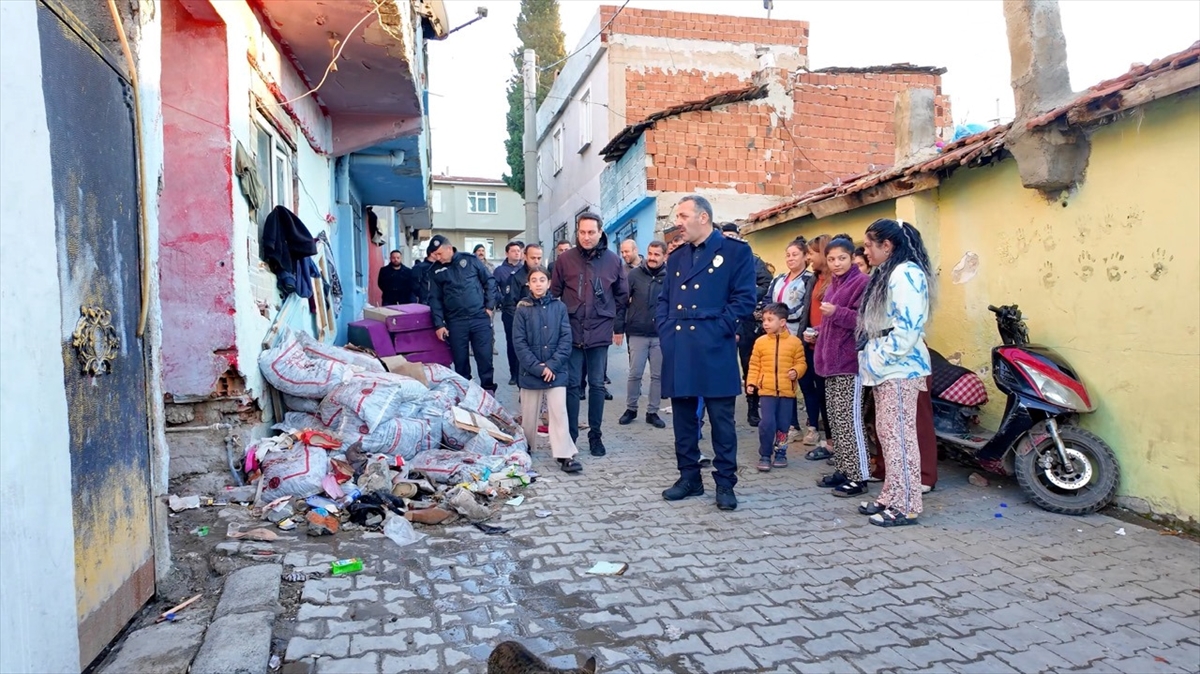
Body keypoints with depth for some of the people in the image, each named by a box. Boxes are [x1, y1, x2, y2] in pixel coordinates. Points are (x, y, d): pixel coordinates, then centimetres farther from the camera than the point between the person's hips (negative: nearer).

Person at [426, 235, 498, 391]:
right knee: (460, 359, 7)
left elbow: (489, 282, 6)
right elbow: (435, 299, 6)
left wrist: (489, 306, -1)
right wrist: (439, 324, -1)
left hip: (480, 318, -1)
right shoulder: (436, 271, 5)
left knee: (485, 356, 2)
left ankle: (488, 389, 16)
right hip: (455, 322, 2)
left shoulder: (470, 260, 1)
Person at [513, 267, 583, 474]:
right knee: (529, 414, 12)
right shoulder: (522, 309, -1)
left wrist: (552, 365, -12)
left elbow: (566, 339, -3)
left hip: (556, 371, 0)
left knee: (559, 412, -4)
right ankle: (525, 449, 29)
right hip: (530, 371, 0)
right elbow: (519, 342, -5)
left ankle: (565, 455, -3)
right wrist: (537, 367, -13)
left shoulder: (559, 307, 1)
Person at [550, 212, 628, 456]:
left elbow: (622, 296, 10)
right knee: (572, 384, 3)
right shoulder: (565, 259, -1)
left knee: (597, 385, 8)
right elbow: (554, 294, 6)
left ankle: (595, 435, 19)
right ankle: (570, 435, 13)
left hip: (600, 333, 1)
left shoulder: (613, 260, 1)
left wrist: (619, 327, 10)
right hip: (572, 332, 0)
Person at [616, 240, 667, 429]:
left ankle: (652, 412, 19)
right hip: (637, 334, -1)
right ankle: (631, 409, 20)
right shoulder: (635, 274, -4)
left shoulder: (669, 277, -2)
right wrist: (619, 328, -8)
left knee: (658, 375, 8)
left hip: (661, 335, 1)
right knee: (635, 374, 5)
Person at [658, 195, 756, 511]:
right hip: (678, 351, 5)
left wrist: (717, 329, -12)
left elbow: (744, 300, -6)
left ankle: (725, 483, 12)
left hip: (714, 351, -5)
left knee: (721, 420, 1)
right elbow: (664, 299, 19)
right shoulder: (676, 257, 18)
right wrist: (665, 329, 3)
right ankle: (689, 477, 23)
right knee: (683, 419, 11)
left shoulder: (736, 251, 1)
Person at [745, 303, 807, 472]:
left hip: (787, 391, 1)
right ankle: (765, 455, 6)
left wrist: (796, 371, -15)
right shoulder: (760, 342, 2)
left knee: (783, 424, 9)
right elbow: (754, 365, 5)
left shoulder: (794, 342, 0)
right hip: (766, 390, -1)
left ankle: (780, 453, 26)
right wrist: (751, 382, -5)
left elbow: (801, 362, 5)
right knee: (767, 423, -9)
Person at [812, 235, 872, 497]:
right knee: (835, 419, 12)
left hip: (850, 362, -9)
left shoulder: (862, 282, -8)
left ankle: (859, 477, 0)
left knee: (849, 419, -7)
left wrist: (836, 312, -26)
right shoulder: (832, 284, 17)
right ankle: (843, 470, 21)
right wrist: (819, 341, 17)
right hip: (832, 360, 9)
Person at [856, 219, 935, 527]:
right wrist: (872, 358, 13)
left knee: (899, 435, -7)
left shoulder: (906, 274, -14)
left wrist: (878, 359, -16)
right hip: (886, 367, 10)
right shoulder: (888, 273, 18)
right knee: (887, 433, 13)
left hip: (899, 368, -10)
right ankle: (891, 498, 21)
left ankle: (906, 505, 0)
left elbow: (906, 328, -21)